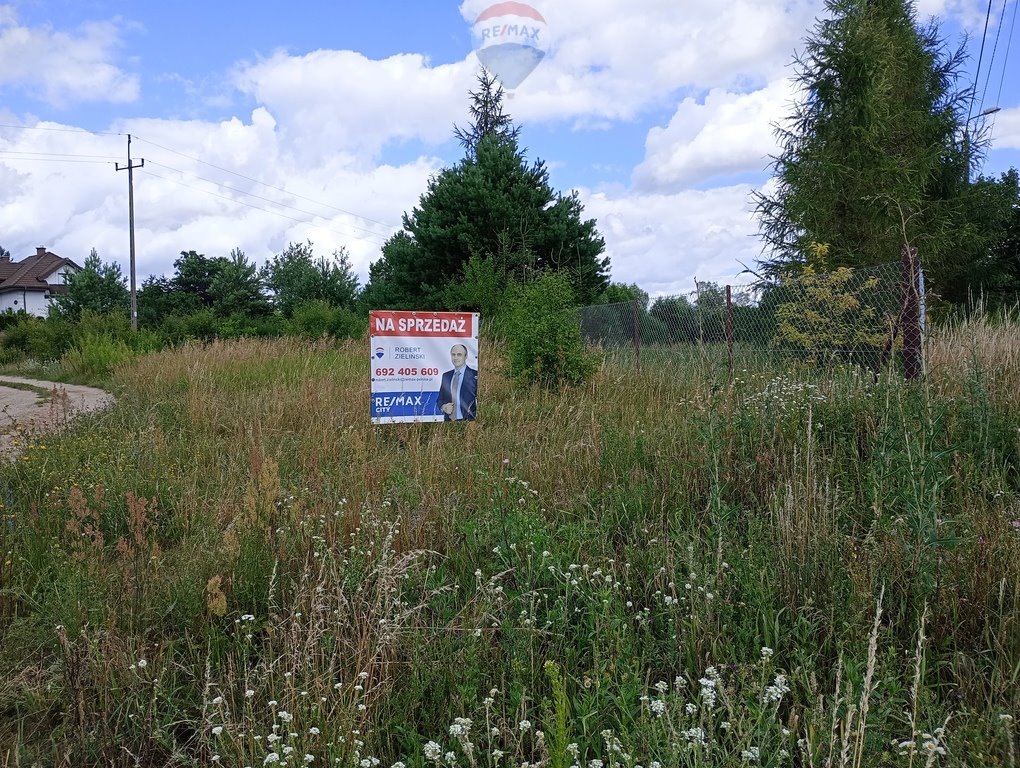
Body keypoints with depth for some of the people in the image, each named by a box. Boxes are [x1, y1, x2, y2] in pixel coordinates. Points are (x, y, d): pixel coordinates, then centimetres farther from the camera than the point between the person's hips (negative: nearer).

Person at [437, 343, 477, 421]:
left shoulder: (475, 375, -5)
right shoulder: (446, 376, 10)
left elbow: (479, 399, -7)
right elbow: (440, 398, 14)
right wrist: (443, 407, -6)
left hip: (467, 420, -4)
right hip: (448, 420, 4)